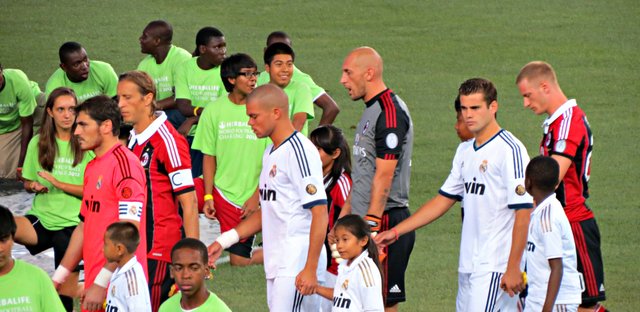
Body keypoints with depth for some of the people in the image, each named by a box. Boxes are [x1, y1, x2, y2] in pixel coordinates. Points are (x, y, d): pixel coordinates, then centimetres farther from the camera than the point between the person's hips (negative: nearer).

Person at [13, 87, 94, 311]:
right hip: (42, 218, 2)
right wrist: (34, 186, -7)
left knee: (67, 289, -1)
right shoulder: (38, 143, 6)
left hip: (72, 223, -2)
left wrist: (58, 183, -14)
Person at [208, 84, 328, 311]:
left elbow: (320, 213, -17)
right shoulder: (271, 153, 17)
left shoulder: (299, 151, -13)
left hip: (298, 265, -9)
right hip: (277, 265, 9)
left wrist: (310, 269, -21)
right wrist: (223, 241, 19)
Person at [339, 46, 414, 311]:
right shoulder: (371, 110, 17)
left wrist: (371, 224, -23)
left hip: (384, 222, -10)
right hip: (365, 222, 10)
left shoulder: (390, 112, -14)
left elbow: (384, 175, -20)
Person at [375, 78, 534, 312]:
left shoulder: (509, 150, -10)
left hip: (495, 266, -8)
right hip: (468, 265, 8)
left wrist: (513, 268, -17)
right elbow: (444, 199, 23)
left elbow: (523, 212, -14)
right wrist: (396, 231, 18)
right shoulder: (465, 151, 15)